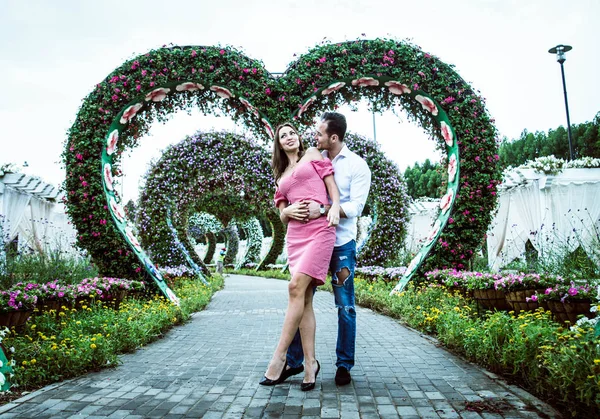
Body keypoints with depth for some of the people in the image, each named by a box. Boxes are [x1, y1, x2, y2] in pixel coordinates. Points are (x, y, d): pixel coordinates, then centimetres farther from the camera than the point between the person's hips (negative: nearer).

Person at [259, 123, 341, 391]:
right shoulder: (281, 176, 25)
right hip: (295, 232, 5)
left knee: (296, 288, -17)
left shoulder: (313, 155, 15)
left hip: (319, 228, -5)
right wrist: (287, 211, -3)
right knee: (305, 298, -1)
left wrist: (335, 208, -13)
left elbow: (332, 186, 6)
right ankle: (310, 364, 4)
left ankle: (279, 358, -10)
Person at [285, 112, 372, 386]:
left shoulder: (357, 166, -4)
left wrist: (323, 209, -27)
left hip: (341, 244, -3)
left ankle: (344, 365, 20)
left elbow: (356, 207, -14)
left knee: (345, 307, 5)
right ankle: (294, 360, 19)